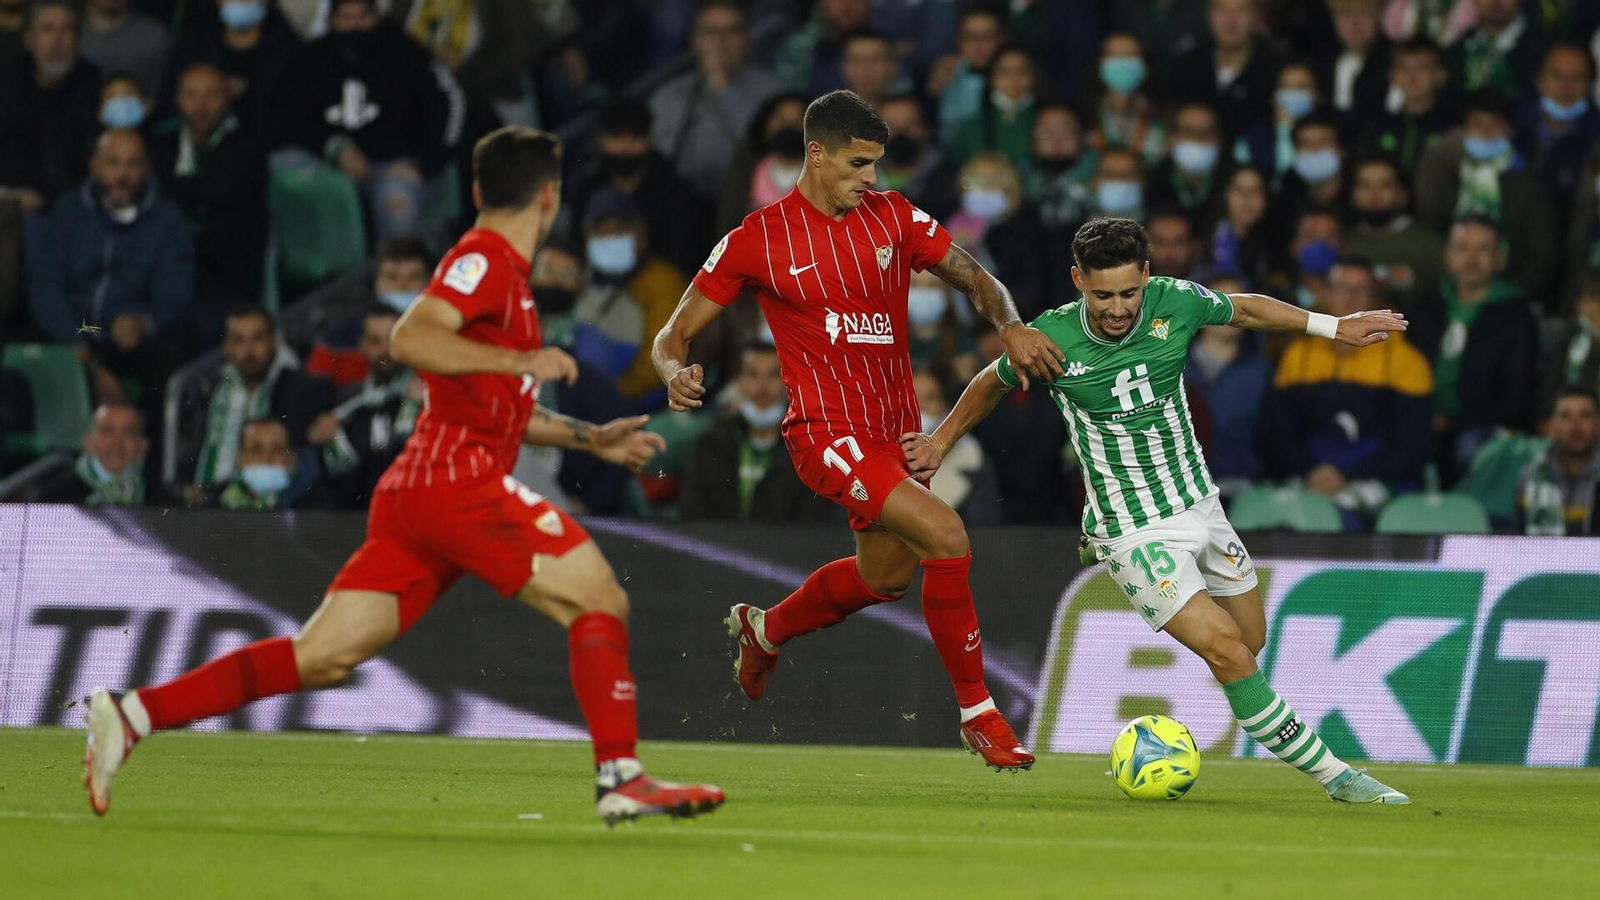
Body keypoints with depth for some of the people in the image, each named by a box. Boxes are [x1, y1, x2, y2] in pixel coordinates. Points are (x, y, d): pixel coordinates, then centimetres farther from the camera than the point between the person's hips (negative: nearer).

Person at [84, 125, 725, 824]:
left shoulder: (501, 270, 26)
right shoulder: (484, 258, -4)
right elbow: (409, 339, -21)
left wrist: (592, 439, 33)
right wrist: (519, 360, -21)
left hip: (414, 488, 9)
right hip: (458, 481, -9)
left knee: (323, 656, 2)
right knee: (600, 601, -7)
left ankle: (133, 713, -3)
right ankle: (620, 776, -12)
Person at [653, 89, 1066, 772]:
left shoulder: (893, 217, 4)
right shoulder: (760, 239, -7)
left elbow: (976, 280, 7)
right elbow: (675, 336, -1)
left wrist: (1011, 327, -15)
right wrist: (677, 372, -24)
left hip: (896, 431, 7)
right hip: (828, 430, -7)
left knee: (886, 575, 22)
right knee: (945, 537, -23)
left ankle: (763, 631, 51)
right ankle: (978, 715, -13)